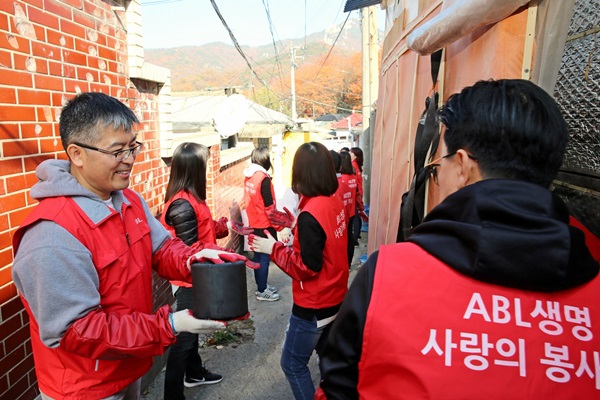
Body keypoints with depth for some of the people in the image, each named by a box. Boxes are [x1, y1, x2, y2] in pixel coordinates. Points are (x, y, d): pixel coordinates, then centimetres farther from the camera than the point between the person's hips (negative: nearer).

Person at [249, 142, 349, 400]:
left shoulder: (311, 213, -26)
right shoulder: (335, 202, -2)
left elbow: (308, 267, -24)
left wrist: (273, 249, -16)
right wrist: (295, 225, 8)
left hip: (314, 306, -8)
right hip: (335, 299, 9)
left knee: (292, 362, 11)